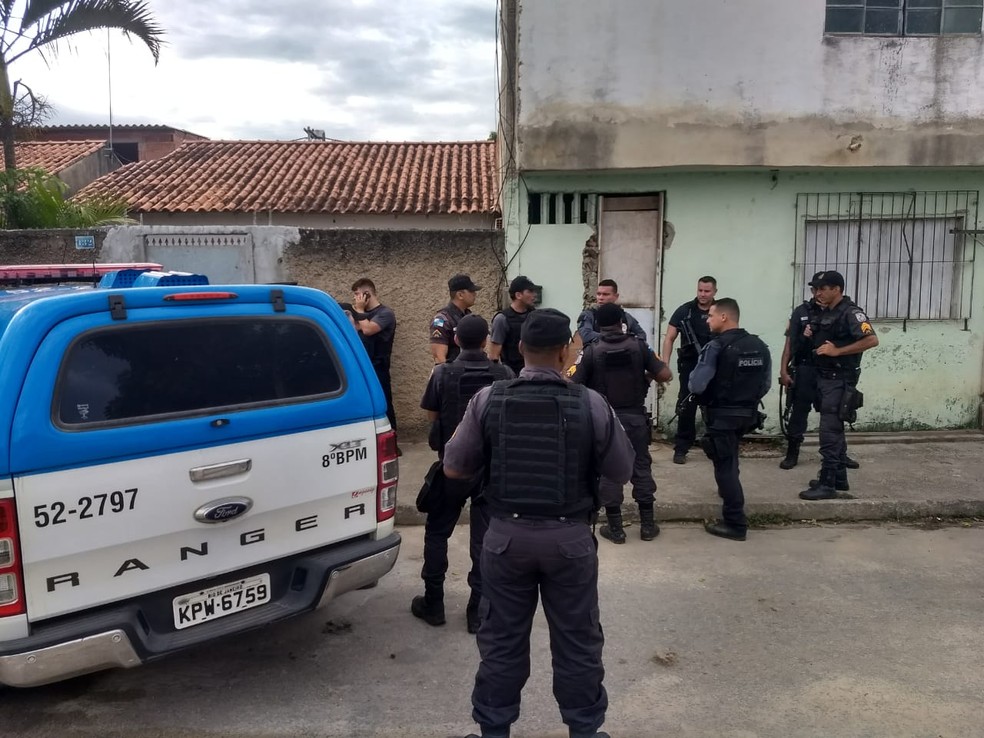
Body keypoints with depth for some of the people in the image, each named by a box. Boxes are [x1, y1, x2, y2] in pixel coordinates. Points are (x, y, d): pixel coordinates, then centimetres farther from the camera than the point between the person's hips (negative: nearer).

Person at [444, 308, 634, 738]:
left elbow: (454, 468, -4)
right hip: (570, 537, 0)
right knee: (577, 641, 15)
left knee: (502, 640, 15)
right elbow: (622, 473, -1)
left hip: (507, 535, 1)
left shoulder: (487, 400, -9)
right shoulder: (590, 404, -10)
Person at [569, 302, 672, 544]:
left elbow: (571, 385, -13)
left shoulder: (591, 351, -9)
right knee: (641, 468, 12)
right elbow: (665, 375, -5)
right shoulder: (639, 346, -4)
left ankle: (615, 528, 11)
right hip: (635, 418, 2)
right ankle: (647, 524, 19)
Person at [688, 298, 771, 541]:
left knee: (725, 467, 2)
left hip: (722, 416, -7)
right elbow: (766, 384, 9)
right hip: (748, 414, 7)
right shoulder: (759, 346, 3)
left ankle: (735, 524, 6)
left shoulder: (716, 347, -17)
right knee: (730, 463, 28)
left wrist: (695, 374, 0)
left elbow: (696, 386, -21)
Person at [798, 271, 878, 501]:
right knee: (835, 430, 16)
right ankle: (839, 478, 25)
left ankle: (827, 484, -4)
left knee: (829, 433, -9)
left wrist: (837, 351, -24)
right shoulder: (824, 313, 11)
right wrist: (811, 335, 4)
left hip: (840, 380, -9)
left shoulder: (850, 313, -14)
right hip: (824, 378, 9)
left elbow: (872, 340, -24)